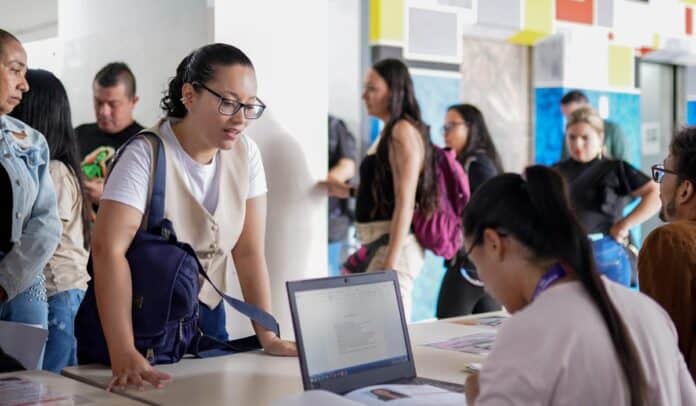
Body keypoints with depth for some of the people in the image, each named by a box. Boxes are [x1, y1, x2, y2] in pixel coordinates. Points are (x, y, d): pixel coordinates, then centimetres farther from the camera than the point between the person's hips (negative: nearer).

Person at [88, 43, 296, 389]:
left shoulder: (245, 154, -4)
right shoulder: (146, 156, -21)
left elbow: (250, 251, -4)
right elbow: (108, 249, -31)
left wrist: (268, 337, -11)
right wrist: (123, 354, -40)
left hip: (206, 318, 5)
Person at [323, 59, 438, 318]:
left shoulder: (403, 132, -12)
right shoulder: (389, 132, 15)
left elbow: (405, 201, -19)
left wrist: (391, 264, -22)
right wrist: (348, 191, 20)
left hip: (395, 245, -10)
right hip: (377, 243, 10)